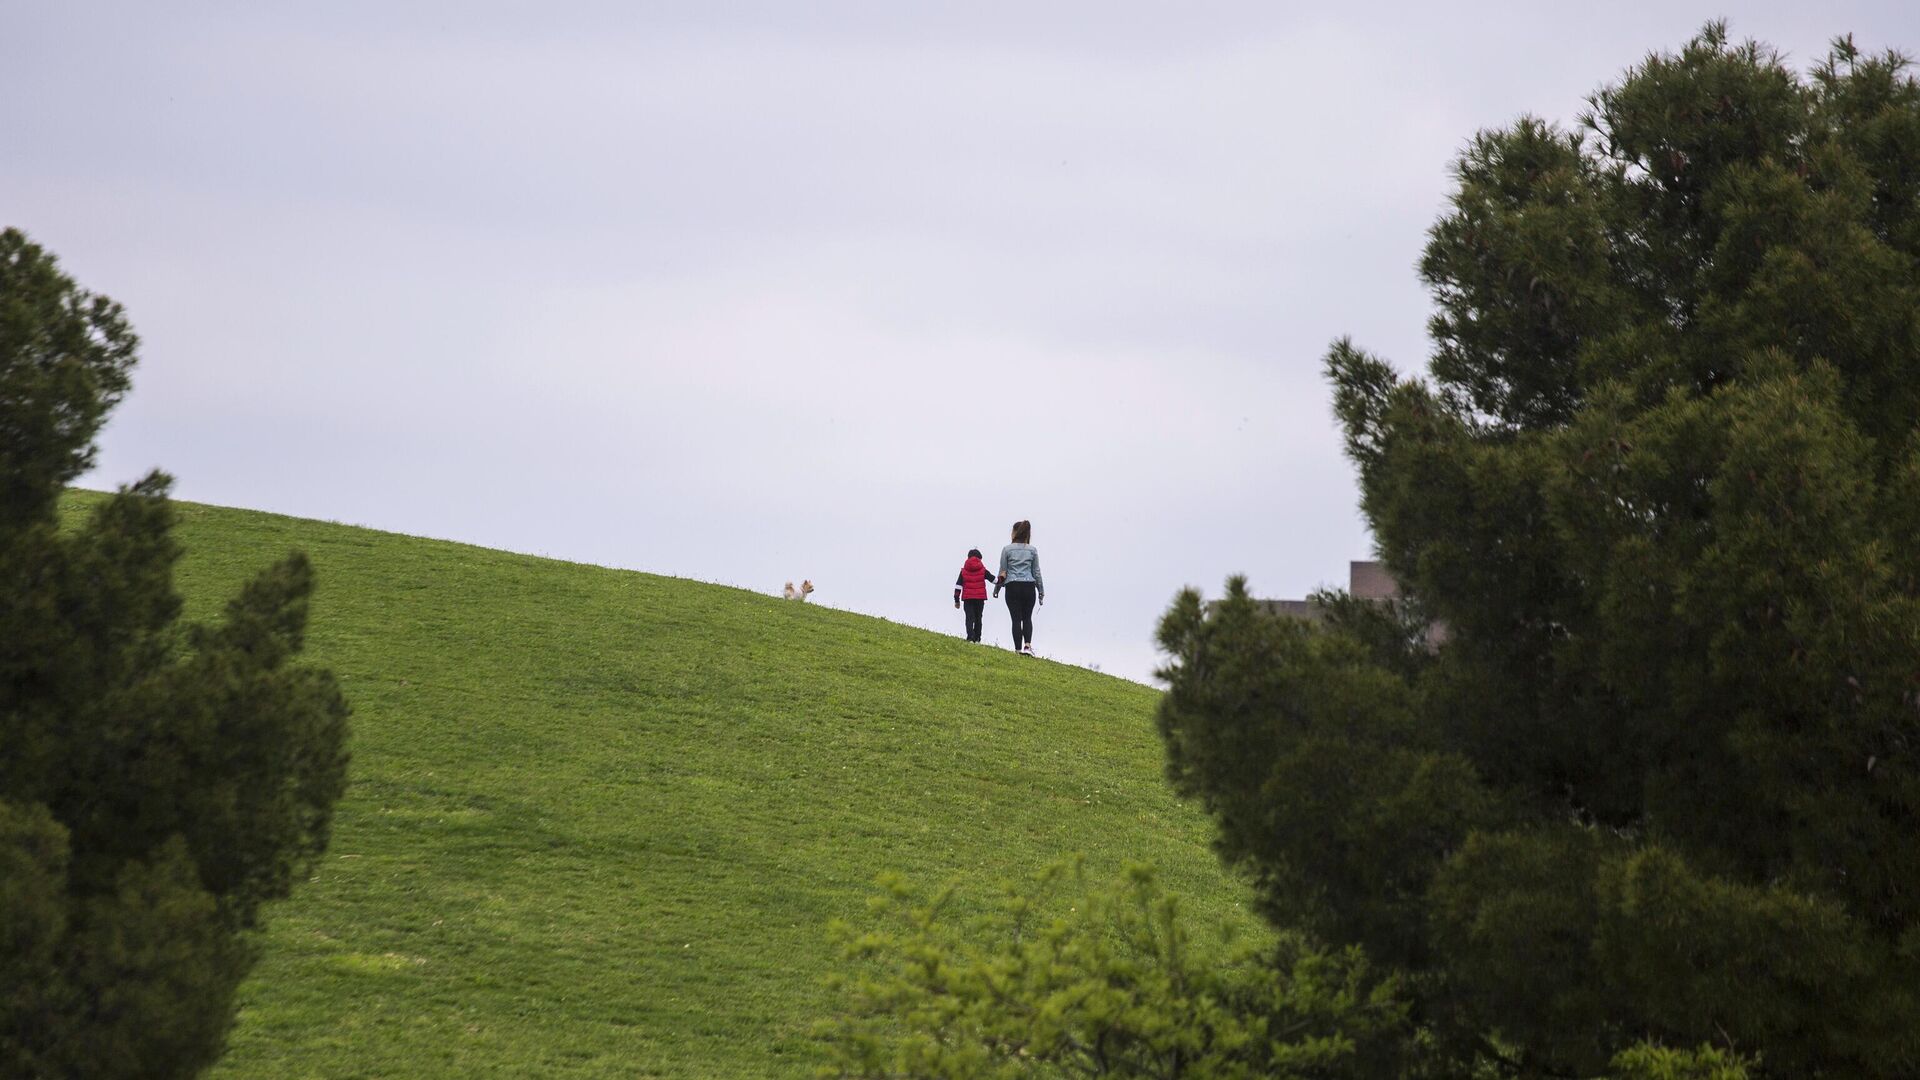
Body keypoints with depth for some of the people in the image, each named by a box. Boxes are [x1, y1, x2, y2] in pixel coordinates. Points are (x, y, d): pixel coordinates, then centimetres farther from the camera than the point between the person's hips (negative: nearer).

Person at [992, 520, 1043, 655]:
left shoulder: (1007, 549, -1)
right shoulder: (1033, 550, 4)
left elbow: (1002, 571, 2)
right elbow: (1036, 572, 8)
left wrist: (997, 589, 13)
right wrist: (1041, 591, 14)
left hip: (1012, 587, -1)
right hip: (1029, 587, 1)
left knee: (1016, 619, 2)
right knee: (1027, 618, 9)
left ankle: (1018, 649, 0)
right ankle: (1028, 645, -11)